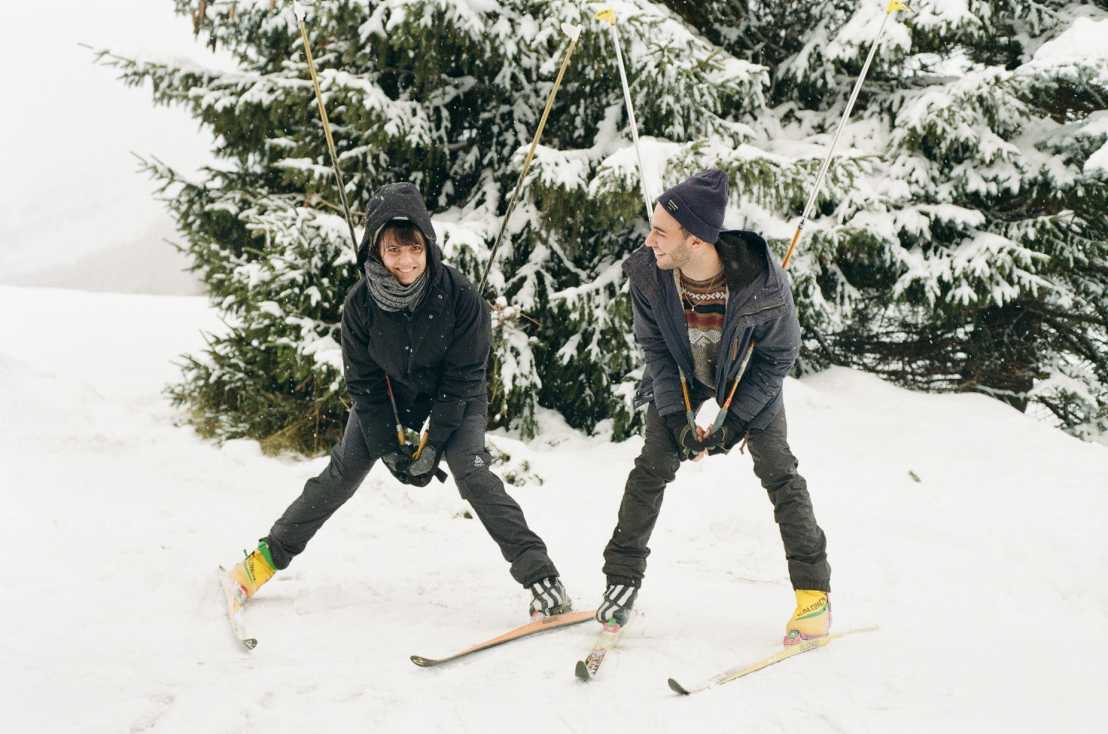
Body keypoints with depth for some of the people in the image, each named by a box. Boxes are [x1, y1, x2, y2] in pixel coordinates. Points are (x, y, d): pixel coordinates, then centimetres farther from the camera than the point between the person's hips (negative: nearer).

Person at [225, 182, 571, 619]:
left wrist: (432, 444, -21)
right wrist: (388, 449, -14)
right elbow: (364, 384, -12)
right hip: (386, 400, 2)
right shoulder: (362, 303, -22)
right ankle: (267, 558, 14)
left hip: (455, 402, -2)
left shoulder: (459, 296, -29)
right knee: (340, 476, -1)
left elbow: (461, 379, -20)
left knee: (472, 473, -22)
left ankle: (539, 575, -21)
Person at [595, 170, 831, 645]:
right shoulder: (647, 274, -28)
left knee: (779, 473, -6)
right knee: (651, 468, -5)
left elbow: (779, 355, -19)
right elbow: (655, 348, -12)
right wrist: (677, 417, -19)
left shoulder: (763, 283, -35)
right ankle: (622, 578, 7)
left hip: (750, 385, -2)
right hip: (679, 384, 2)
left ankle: (814, 592, 3)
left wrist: (734, 418, -21)